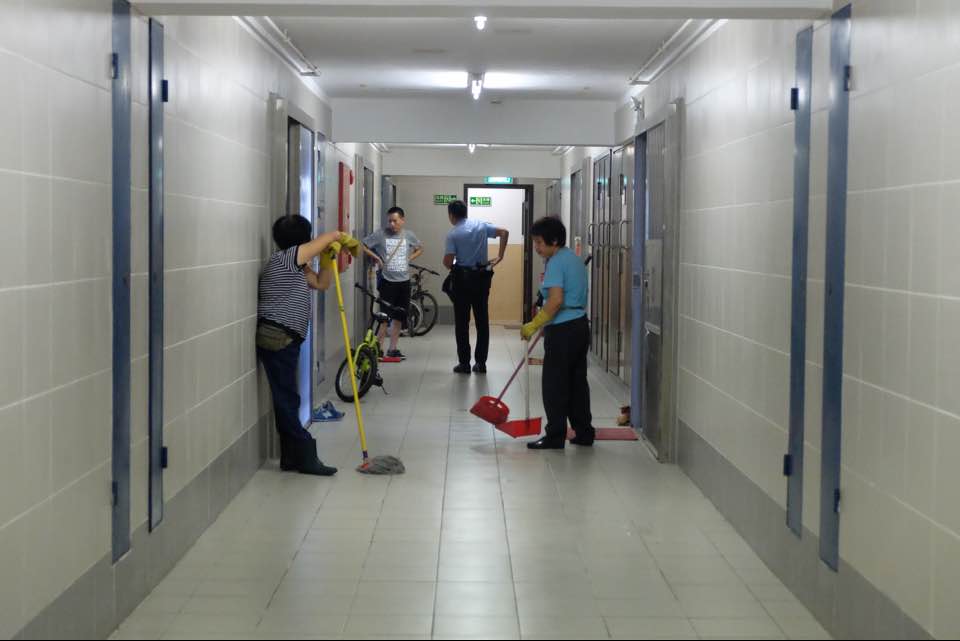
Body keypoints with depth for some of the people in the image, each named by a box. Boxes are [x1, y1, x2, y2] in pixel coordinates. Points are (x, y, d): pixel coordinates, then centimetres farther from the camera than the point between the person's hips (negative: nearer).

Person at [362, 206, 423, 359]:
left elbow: (420, 248, 22)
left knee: (399, 316, 9)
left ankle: (393, 349, 18)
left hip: (404, 280, 4)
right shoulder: (380, 234, -7)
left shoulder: (409, 235, 5)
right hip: (386, 280, -4)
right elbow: (362, 246, -6)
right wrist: (376, 257, -8)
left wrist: (409, 259, 8)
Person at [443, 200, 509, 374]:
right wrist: (500, 257, 6)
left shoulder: (453, 234, -10)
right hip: (482, 277, 4)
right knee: (482, 320, 8)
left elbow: (448, 261, -15)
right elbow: (504, 233, 1)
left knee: (462, 322, 4)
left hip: (462, 278, -4)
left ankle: (464, 363, 4)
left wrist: (451, 267, 8)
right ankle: (480, 362, 8)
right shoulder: (481, 225, 3)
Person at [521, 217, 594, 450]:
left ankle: (555, 436, 3)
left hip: (562, 330, -9)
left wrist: (534, 325, -19)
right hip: (580, 326, 9)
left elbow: (556, 300, -24)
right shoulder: (574, 258, 14)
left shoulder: (556, 262, -15)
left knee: (555, 385, -1)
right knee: (577, 382, 14)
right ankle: (584, 433, 18)